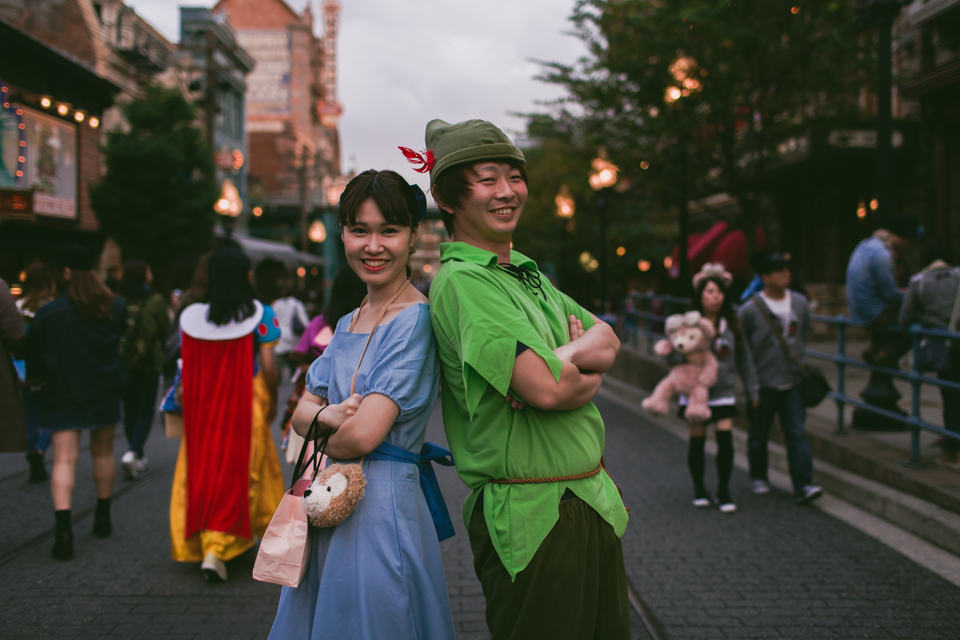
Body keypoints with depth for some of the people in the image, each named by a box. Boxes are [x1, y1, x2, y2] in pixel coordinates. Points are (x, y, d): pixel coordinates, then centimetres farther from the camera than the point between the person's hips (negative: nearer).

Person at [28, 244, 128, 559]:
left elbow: (34, 361, -2)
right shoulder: (115, 307, 0)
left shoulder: (46, 314, -10)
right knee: (103, 452, 17)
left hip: (62, 396, -3)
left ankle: (63, 529, -19)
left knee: (64, 459, -6)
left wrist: (40, 375, 19)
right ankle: (103, 519, 28)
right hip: (105, 392, 3)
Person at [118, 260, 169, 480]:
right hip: (149, 363, -3)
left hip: (123, 362, 3)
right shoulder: (155, 300, -11)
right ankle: (133, 452, -15)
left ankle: (138, 456, 22)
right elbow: (165, 331, -4)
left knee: (129, 410, 14)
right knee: (146, 411, 4)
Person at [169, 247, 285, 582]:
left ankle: (196, 545, 20)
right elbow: (268, 368, -12)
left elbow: (187, 368, 1)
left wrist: (190, 401, 13)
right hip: (246, 407, -3)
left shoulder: (191, 316, -1)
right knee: (239, 476, 6)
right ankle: (217, 549, 3)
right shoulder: (259, 314, -10)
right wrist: (272, 402, 3)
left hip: (202, 407, 3)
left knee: (201, 472, 14)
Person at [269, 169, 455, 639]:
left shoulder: (416, 320, -15)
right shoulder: (348, 324, 11)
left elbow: (363, 435, -22)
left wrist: (321, 445, -1)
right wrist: (329, 415, -13)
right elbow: (301, 413, 9)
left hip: (379, 507, -8)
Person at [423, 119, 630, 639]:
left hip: (592, 500, 9)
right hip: (533, 517, -9)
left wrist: (568, 357, -12)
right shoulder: (461, 280, -16)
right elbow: (545, 388, -25)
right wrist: (583, 369, -5)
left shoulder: (526, 272, 13)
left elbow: (607, 342, 8)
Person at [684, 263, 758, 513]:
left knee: (725, 439, -6)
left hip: (724, 392, 2)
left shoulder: (732, 324, 3)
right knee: (697, 440, 6)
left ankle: (723, 491, 9)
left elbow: (744, 358, 9)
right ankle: (698, 488, 25)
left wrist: (752, 390, 10)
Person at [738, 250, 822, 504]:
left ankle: (803, 485, -3)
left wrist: (797, 357, 11)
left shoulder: (799, 303, 2)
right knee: (758, 434, 10)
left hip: (792, 381, 3)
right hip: (762, 382, -3)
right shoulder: (749, 309, -10)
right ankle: (758, 477, 30)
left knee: (797, 432, -3)